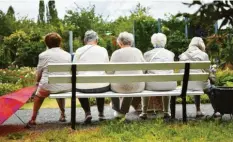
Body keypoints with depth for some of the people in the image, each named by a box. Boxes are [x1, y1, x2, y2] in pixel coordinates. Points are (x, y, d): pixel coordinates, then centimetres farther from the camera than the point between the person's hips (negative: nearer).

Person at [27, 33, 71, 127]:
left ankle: (33, 120, 28)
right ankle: (62, 115, 40)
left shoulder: (43, 55, -3)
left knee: (38, 95, 28)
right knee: (60, 92, 38)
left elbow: (39, 72, 4)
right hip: (67, 87, 3)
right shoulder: (68, 55, 7)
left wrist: (38, 82, 23)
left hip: (49, 87, -3)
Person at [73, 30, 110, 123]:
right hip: (102, 87, 2)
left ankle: (87, 112, 18)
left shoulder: (79, 51, 1)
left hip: (84, 86, -1)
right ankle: (101, 113, 34)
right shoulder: (103, 50, 5)